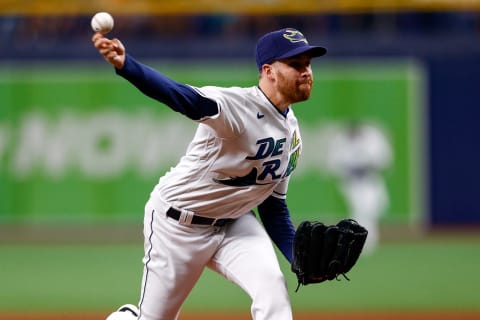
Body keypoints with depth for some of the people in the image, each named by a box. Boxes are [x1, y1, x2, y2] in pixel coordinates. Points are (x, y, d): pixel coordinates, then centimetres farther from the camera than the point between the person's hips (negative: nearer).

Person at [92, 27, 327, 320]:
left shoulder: (292, 132, 1)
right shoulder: (237, 105, -24)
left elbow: (274, 205, 10)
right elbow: (181, 96, -43)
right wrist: (125, 65, -62)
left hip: (234, 223, 6)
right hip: (178, 223, -6)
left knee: (272, 287, -21)